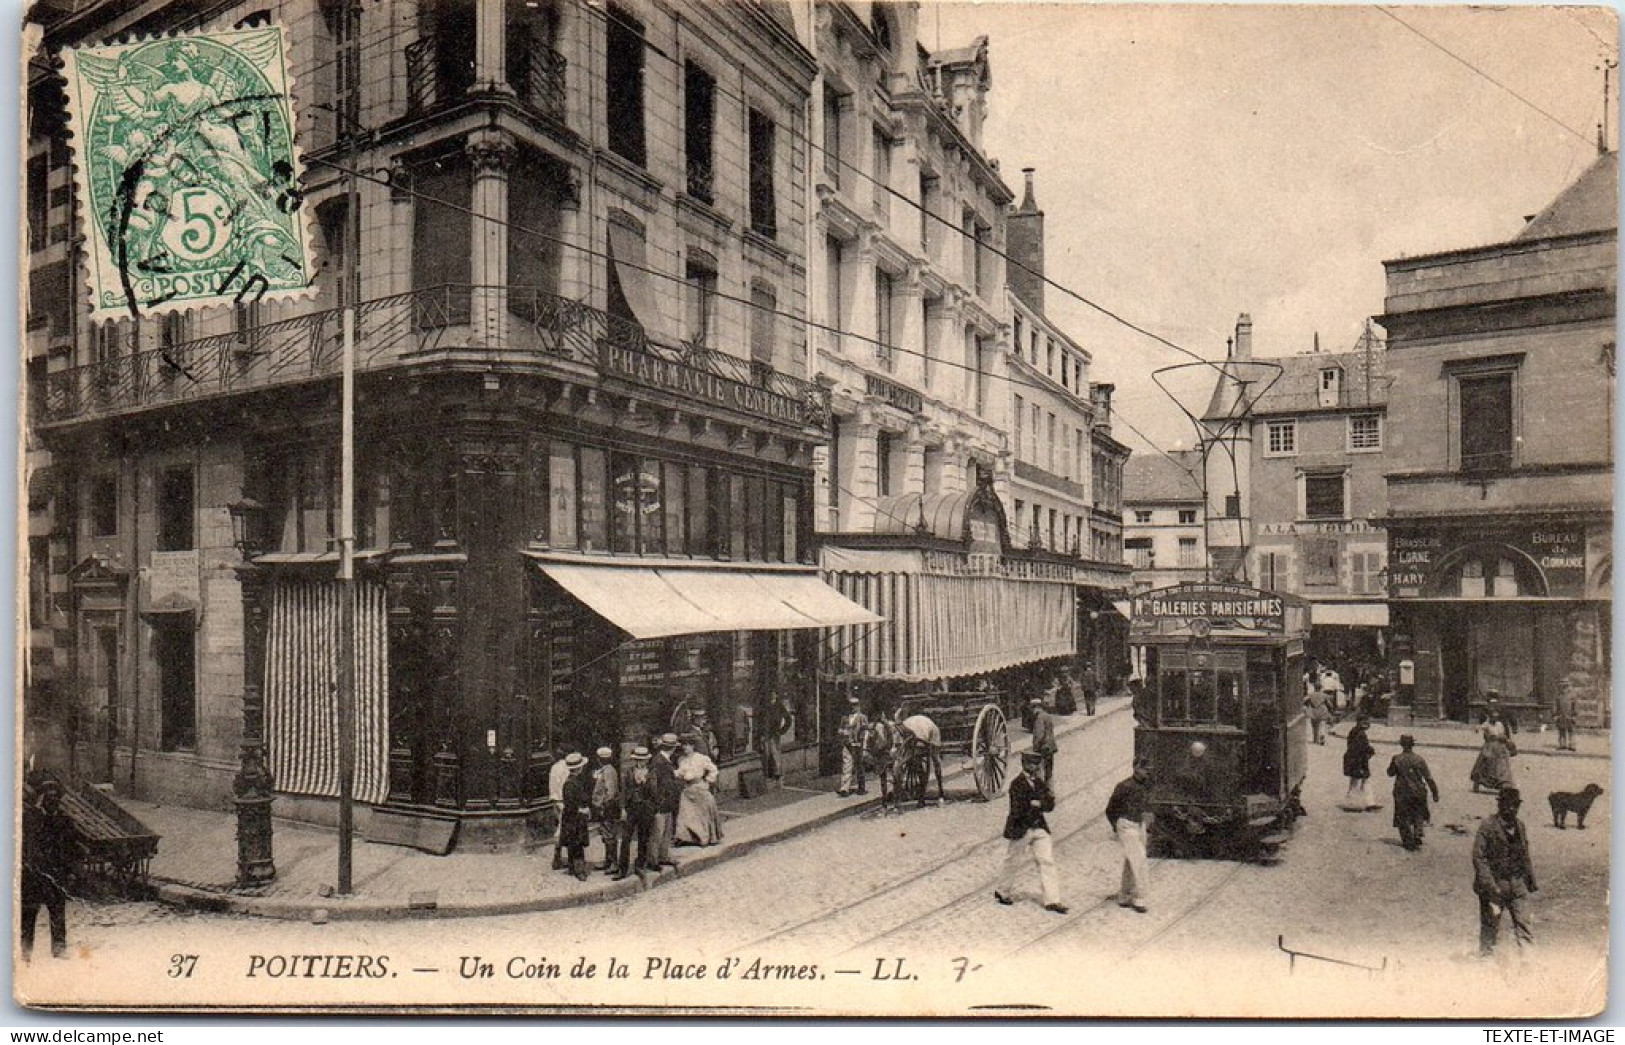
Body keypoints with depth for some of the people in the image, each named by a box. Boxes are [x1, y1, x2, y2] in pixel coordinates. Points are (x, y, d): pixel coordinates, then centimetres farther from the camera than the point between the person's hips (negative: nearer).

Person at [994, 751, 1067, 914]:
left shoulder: (1039, 784, 7)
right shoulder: (1017, 784, -15)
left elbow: (1050, 806, 2)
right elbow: (1018, 809, -24)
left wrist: (1036, 803, -17)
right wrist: (1038, 804, -15)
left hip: (1039, 828, 6)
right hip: (1020, 828, -6)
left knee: (1047, 861, -1)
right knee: (1013, 862, 9)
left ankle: (1052, 900, 1)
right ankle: (1002, 892, 30)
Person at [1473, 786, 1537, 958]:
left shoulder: (1519, 826, 8)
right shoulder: (1487, 826, -12)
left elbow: (1525, 856, 19)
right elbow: (1478, 857, -14)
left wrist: (1531, 880, 15)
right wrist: (1490, 885, -19)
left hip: (1517, 884, 5)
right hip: (1494, 884, -5)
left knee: (1523, 923, 1)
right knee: (1490, 925, 4)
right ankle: (1486, 954, 16)